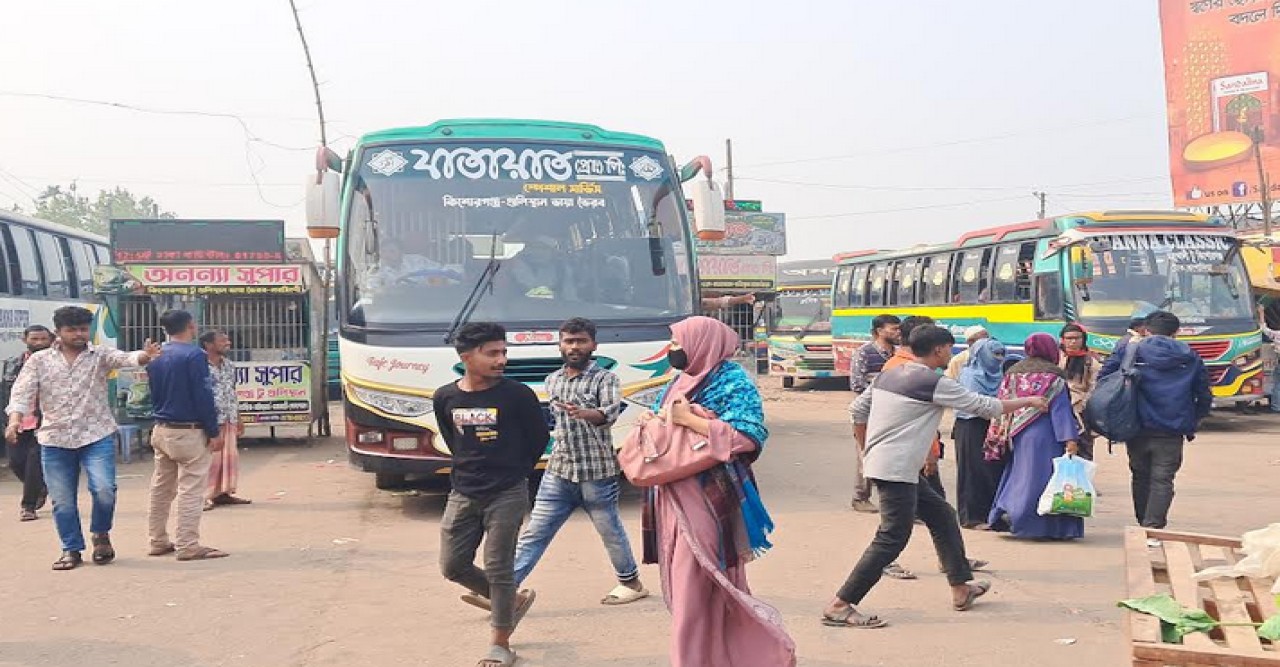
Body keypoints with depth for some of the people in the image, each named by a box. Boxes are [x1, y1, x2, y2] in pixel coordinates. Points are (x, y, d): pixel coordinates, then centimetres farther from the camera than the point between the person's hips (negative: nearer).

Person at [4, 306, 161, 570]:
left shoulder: (100, 355, 1)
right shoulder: (39, 360, 5)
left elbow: (124, 358, -18)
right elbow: (22, 392, -1)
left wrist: (144, 356, -41)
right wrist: (15, 419, -20)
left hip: (97, 436, -2)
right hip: (55, 440, 2)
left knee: (104, 489, -15)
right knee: (62, 500, 6)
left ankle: (101, 534, 12)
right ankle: (71, 550, 22)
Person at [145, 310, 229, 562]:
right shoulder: (194, 355, -14)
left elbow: (153, 393, 16)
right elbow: (203, 396, -17)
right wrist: (214, 432, -12)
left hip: (162, 430, 8)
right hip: (189, 432, -8)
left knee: (161, 488, 14)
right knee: (190, 490, -4)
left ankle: (158, 541, 22)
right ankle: (187, 546, -4)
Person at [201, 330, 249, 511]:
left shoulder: (229, 365, 13)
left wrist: (238, 419, 18)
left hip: (229, 420, 8)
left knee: (230, 457, 9)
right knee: (209, 459, -7)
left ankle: (224, 493, 19)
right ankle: (202, 496, -2)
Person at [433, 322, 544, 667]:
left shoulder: (517, 395, -11)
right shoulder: (445, 398, -1)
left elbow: (539, 437, 2)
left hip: (507, 495, -4)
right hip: (462, 494, 4)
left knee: (498, 569, -1)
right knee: (453, 565, 7)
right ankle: (513, 601, 29)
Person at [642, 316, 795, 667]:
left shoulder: (733, 382, -10)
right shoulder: (682, 382, 15)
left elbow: (746, 438, -21)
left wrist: (689, 419, -19)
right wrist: (653, 421, 2)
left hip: (708, 501, -8)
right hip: (675, 500, 8)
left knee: (696, 589, -5)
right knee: (683, 585, 13)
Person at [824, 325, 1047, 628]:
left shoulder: (888, 375, 12)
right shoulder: (934, 383, -11)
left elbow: (858, 410, 16)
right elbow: (985, 406, -5)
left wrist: (869, 449, 26)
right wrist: (1027, 402, 9)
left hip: (880, 463, 10)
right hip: (897, 470, -10)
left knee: (942, 516, 19)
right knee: (893, 538, -9)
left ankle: (961, 587, 28)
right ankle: (839, 606, -11)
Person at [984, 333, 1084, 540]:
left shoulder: (1013, 373, 11)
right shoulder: (1053, 376, -5)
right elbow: (1061, 410, -10)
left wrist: (1001, 439, 16)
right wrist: (1070, 439, -13)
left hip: (1016, 436, 5)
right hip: (1044, 437, -5)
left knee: (1019, 474, 15)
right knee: (1040, 475, -4)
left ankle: (1003, 513, 8)